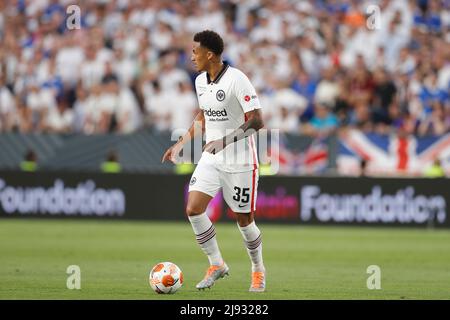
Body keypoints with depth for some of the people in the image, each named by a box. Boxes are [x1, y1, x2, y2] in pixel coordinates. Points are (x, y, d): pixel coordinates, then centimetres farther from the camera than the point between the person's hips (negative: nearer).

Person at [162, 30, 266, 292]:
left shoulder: (237, 79, -18)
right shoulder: (200, 81, 6)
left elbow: (257, 120, -22)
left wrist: (226, 140, -30)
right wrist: (180, 145, 19)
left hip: (240, 160, -7)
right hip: (211, 158, 7)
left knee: (244, 220, 2)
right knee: (193, 209, -8)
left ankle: (258, 270, 26)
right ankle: (217, 265, 7)